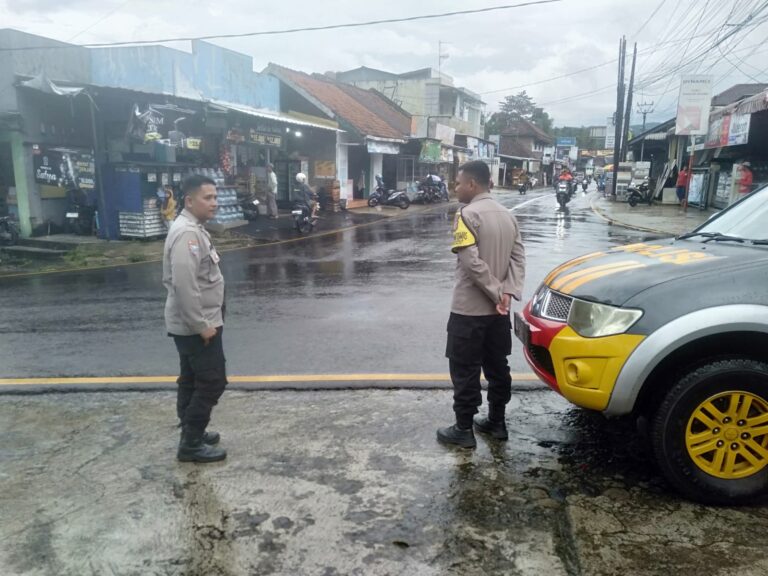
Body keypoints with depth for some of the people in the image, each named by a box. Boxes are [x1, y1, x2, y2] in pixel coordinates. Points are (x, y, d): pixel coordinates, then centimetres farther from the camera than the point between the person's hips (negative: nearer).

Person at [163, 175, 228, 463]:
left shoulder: (194, 228, 13)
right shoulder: (187, 233, -21)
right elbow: (184, 285, -29)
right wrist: (202, 324, -24)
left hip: (193, 323, 10)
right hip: (196, 325, -10)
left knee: (192, 381, 17)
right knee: (212, 382, -3)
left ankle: (192, 435, 30)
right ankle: (191, 444, 7)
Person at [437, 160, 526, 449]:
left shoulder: (468, 214, -14)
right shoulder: (507, 215, 10)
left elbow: (472, 262, -23)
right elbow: (518, 258, 2)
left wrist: (497, 292, -15)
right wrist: (508, 292, -9)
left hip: (469, 310, -8)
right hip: (498, 311, 8)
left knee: (465, 371, 3)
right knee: (497, 367, 16)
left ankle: (463, 430, 12)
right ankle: (496, 422, 28)